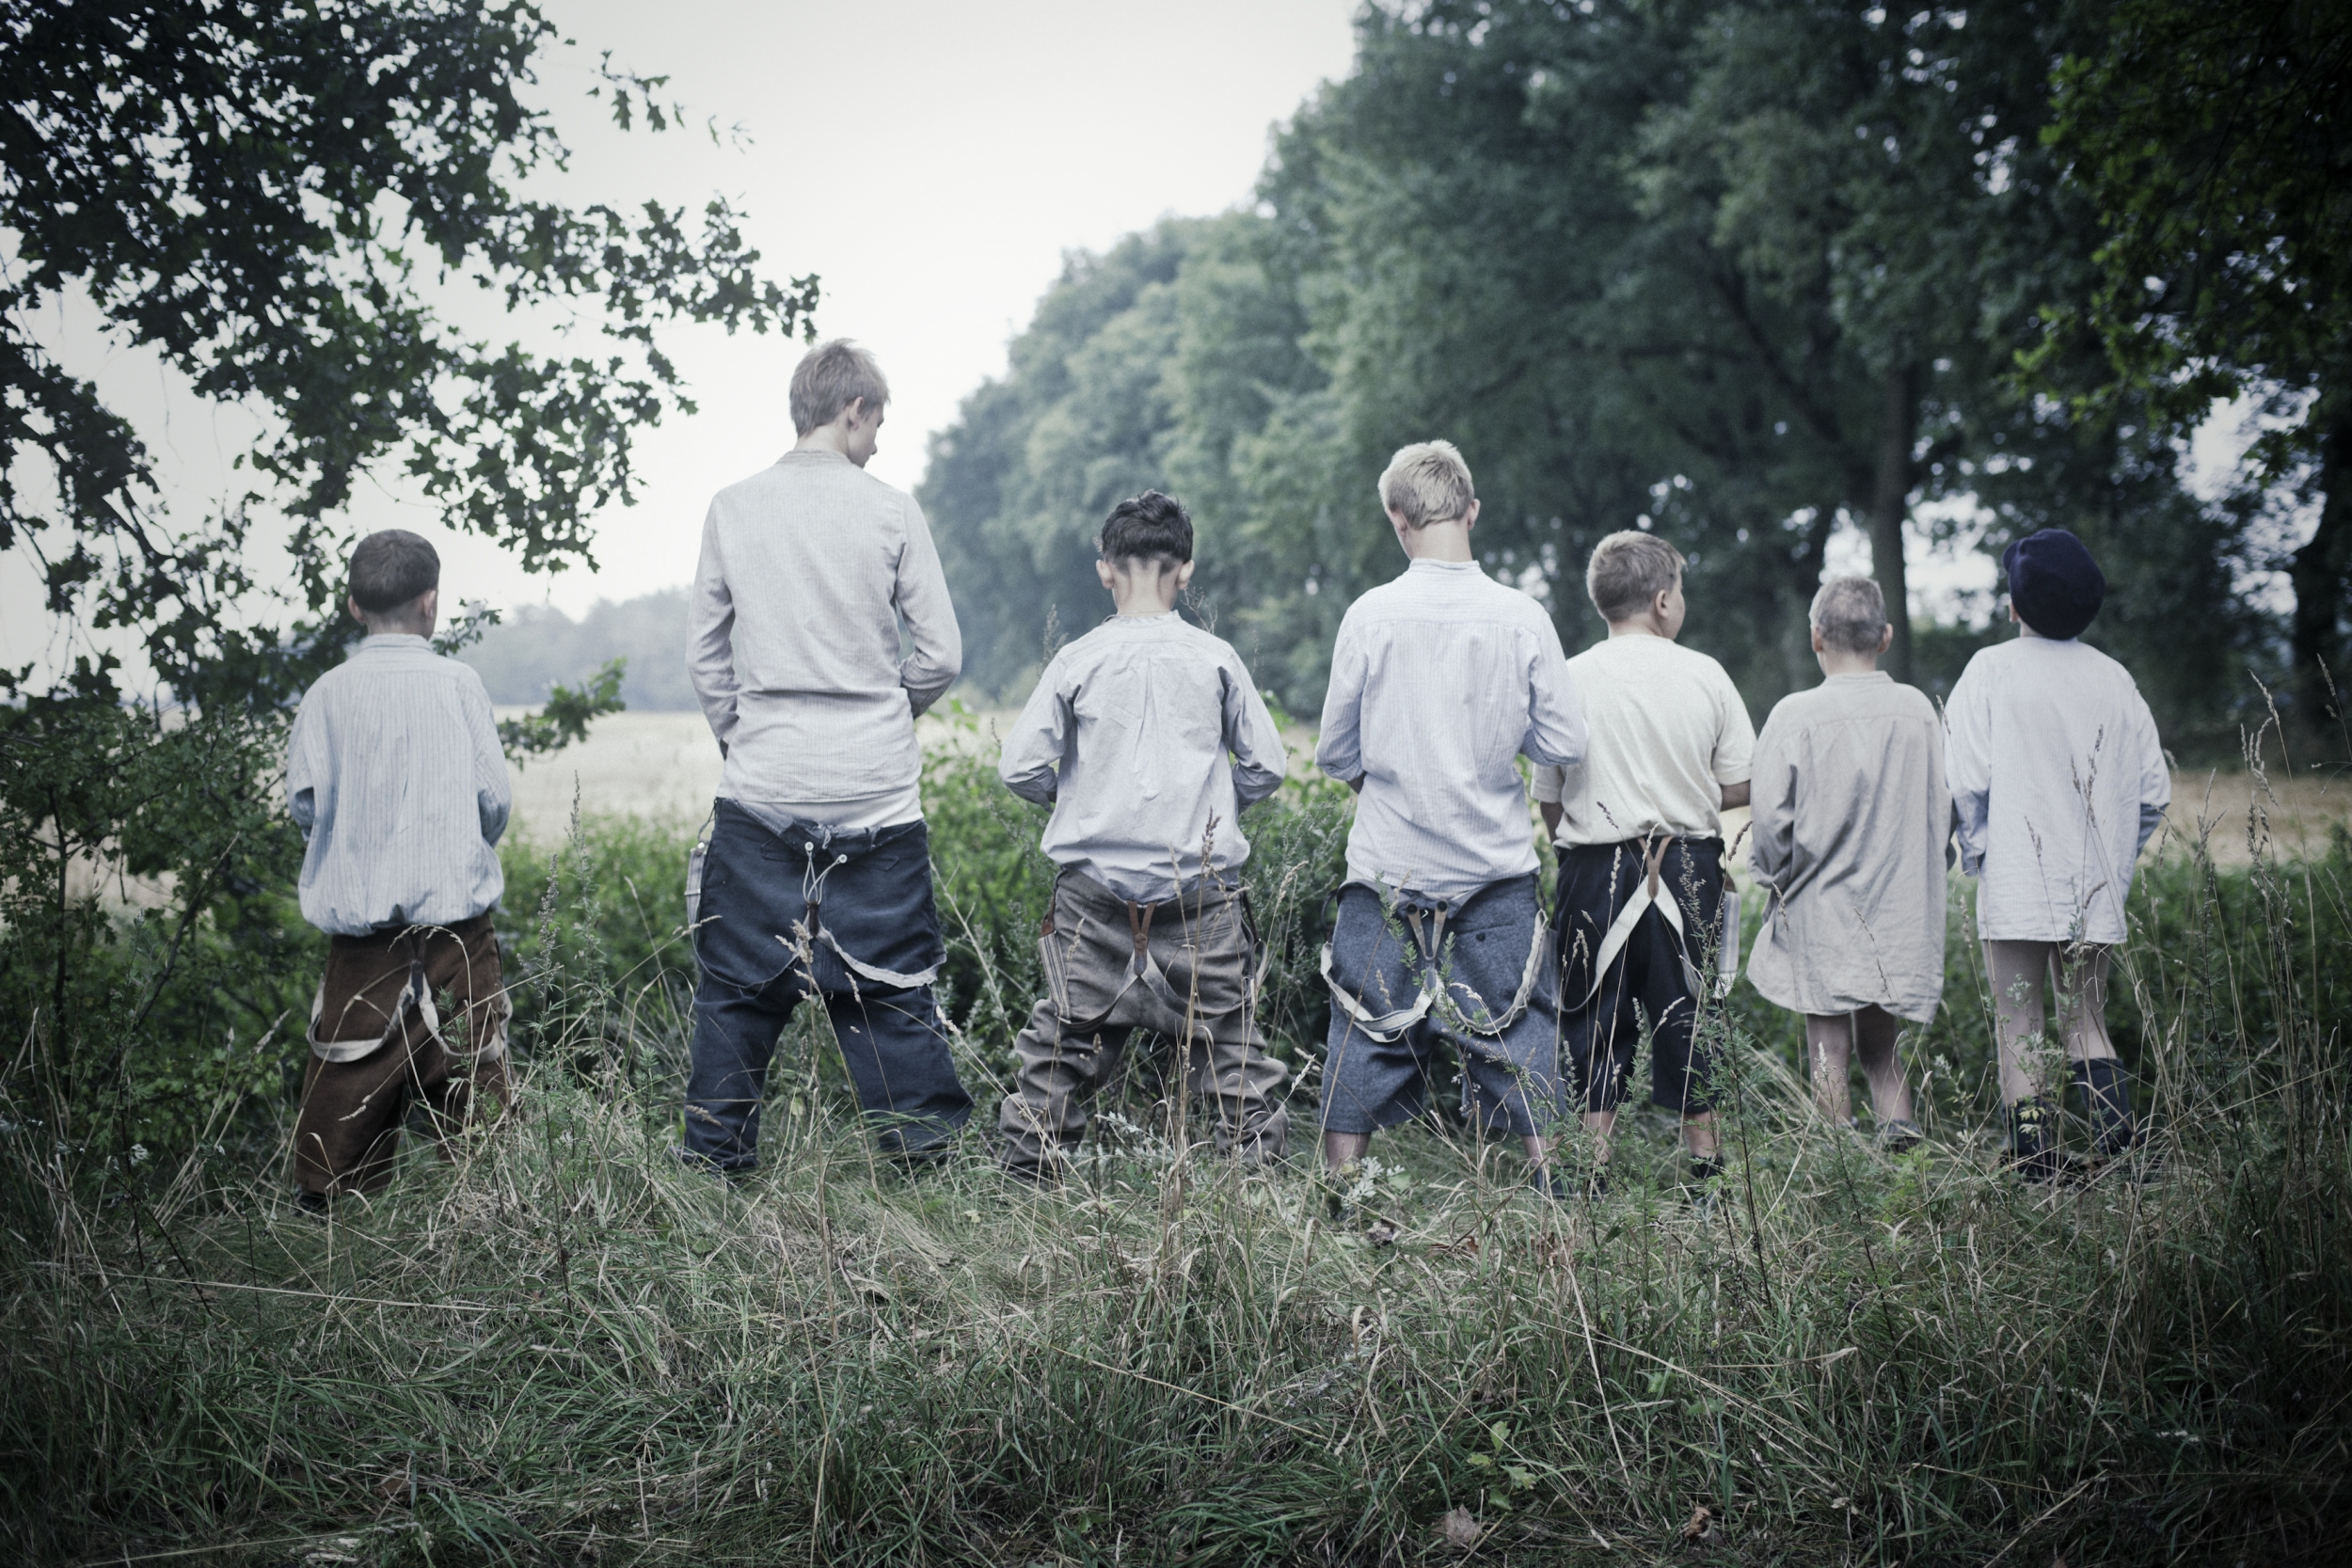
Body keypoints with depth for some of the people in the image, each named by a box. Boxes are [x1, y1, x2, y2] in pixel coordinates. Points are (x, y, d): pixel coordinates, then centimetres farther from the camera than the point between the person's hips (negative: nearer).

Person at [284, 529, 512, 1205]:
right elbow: (494, 796, -4)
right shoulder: (457, 682, -3)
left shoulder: (327, 693, 1)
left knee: (347, 1091, 5)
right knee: (470, 1086, 3)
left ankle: (331, 1208, 6)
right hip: (453, 915, -1)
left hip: (357, 918, 2)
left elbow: (303, 800, -1)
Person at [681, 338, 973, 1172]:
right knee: (889, 983, 5)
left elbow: (704, 654, 8)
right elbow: (941, 654, -1)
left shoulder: (732, 510, 3)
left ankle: (716, 1158, 14)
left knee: (737, 985, 9)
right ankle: (923, 1151, 9)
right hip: (875, 791, -1)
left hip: (760, 786, 2)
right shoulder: (890, 510, -4)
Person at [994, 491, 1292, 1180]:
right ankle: (1258, 1158, 8)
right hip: (1201, 885, 0)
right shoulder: (1215, 659, 1)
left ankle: (1029, 1166, 11)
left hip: (1096, 887, 0)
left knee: (1068, 1030, 7)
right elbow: (1266, 767, 4)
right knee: (1228, 1031, 7)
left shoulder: (1079, 660, -1)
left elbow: (1019, 768, -2)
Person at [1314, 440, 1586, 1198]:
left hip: (1388, 868, 0)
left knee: (1363, 1049, 8)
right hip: (1497, 874, 1)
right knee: (1519, 1049, 8)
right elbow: (1566, 745, -1)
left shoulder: (1370, 615, -7)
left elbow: (1334, 753, -1)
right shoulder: (1522, 616, -5)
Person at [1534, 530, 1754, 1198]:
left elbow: (1548, 800, 1)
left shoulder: (1569, 680, -3)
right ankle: (1705, 1170, 17)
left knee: (1596, 1022, 6)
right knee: (1687, 1017, 11)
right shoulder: (1704, 675, -2)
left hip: (1595, 872, -1)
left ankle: (1595, 1176, 6)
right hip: (1688, 868, 1)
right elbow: (1741, 786, 2)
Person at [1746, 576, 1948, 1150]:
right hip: (1900, 910, 3)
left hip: (1822, 913, -3)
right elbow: (1944, 809, 7)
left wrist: (1774, 878, 8)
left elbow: (1770, 815, -11)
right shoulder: (1918, 709, 0)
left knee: (1828, 1046, 3)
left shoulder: (1797, 715, -11)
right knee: (1879, 1041, 15)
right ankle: (1898, 1122, -9)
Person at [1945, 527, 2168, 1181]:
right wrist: (2114, 859, 17)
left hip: (2017, 883, -4)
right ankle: (2118, 1157, 2)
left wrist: (1976, 853, 2)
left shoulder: (1992, 669, -6)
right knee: (2086, 1021, 15)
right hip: (2095, 889, 4)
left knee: (2019, 1030, 1)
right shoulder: (2113, 677, 6)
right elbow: (2152, 790, 5)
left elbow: (1969, 781, -13)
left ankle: (2035, 1177, 0)